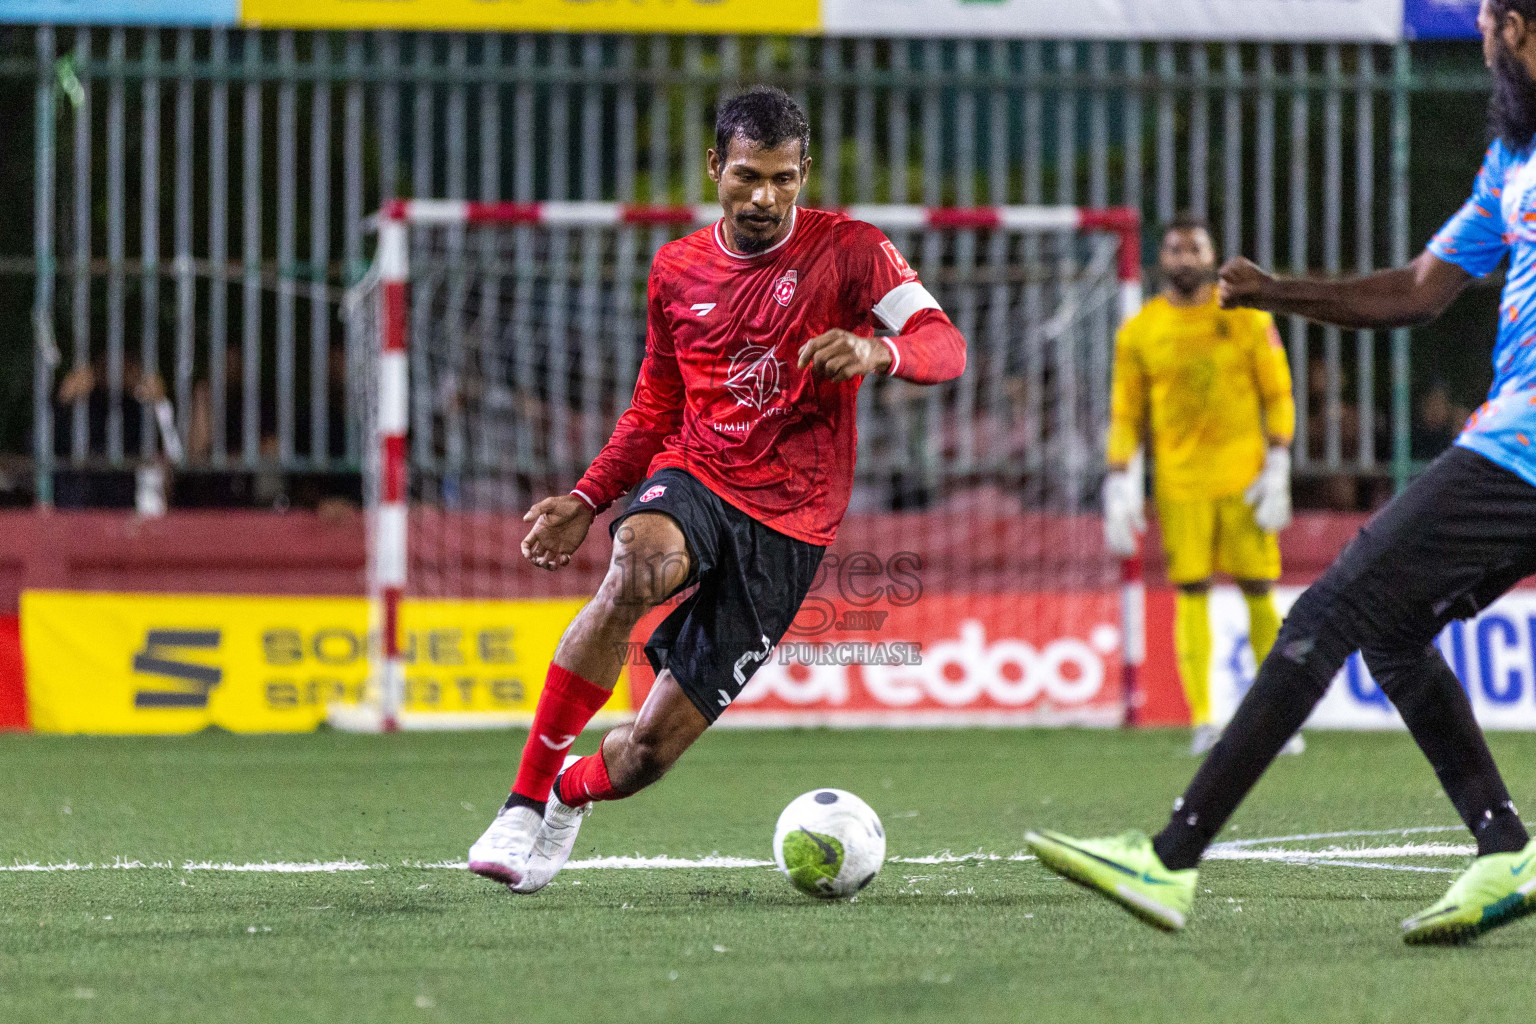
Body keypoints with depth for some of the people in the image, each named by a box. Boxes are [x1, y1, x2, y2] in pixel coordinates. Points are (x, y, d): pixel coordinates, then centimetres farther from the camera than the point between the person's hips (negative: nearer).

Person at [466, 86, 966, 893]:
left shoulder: (849, 251, -1)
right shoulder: (677, 269, 11)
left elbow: (947, 347, -12)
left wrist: (877, 351, -34)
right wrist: (585, 502, 11)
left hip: (788, 524, -2)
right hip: (692, 477, 2)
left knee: (652, 748, -7)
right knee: (638, 564, -38)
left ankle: (570, 793, 32)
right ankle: (523, 804, -31)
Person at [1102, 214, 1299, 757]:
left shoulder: (1247, 317, 3)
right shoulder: (1138, 332, 6)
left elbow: (1278, 396, 4)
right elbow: (1126, 415, 10)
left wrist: (1277, 469, -5)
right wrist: (1120, 485, 0)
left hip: (1243, 477, 0)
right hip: (1179, 482, 0)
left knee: (1259, 593, -1)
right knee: (1191, 594, -7)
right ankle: (1201, 720, -8)